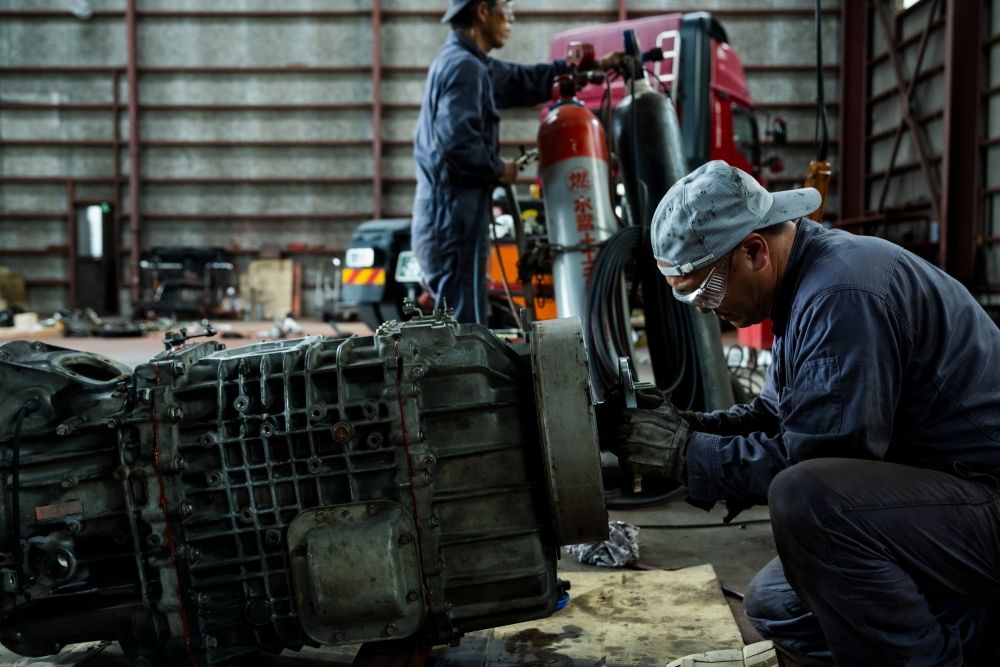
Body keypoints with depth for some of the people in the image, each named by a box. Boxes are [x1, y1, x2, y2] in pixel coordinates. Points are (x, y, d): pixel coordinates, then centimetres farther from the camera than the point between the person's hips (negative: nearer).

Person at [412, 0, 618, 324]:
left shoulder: (468, 63, 18)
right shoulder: (463, 66, -14)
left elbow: (525, 81, 28)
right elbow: (457, 142, -26)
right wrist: (498, 169, -8)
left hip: (446, 219, 10)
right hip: (454, 221, -10)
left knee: (460, 326, 16)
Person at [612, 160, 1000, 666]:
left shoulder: (843, 295, -25)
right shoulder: (807, 282, 9)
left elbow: (814, 456, -26)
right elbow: (775, 416, 17)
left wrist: (689, 455, -16)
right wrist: (690, 428, 1)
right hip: (924, 493, 10)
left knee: (803, 497, -33)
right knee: (773, 604, 14)